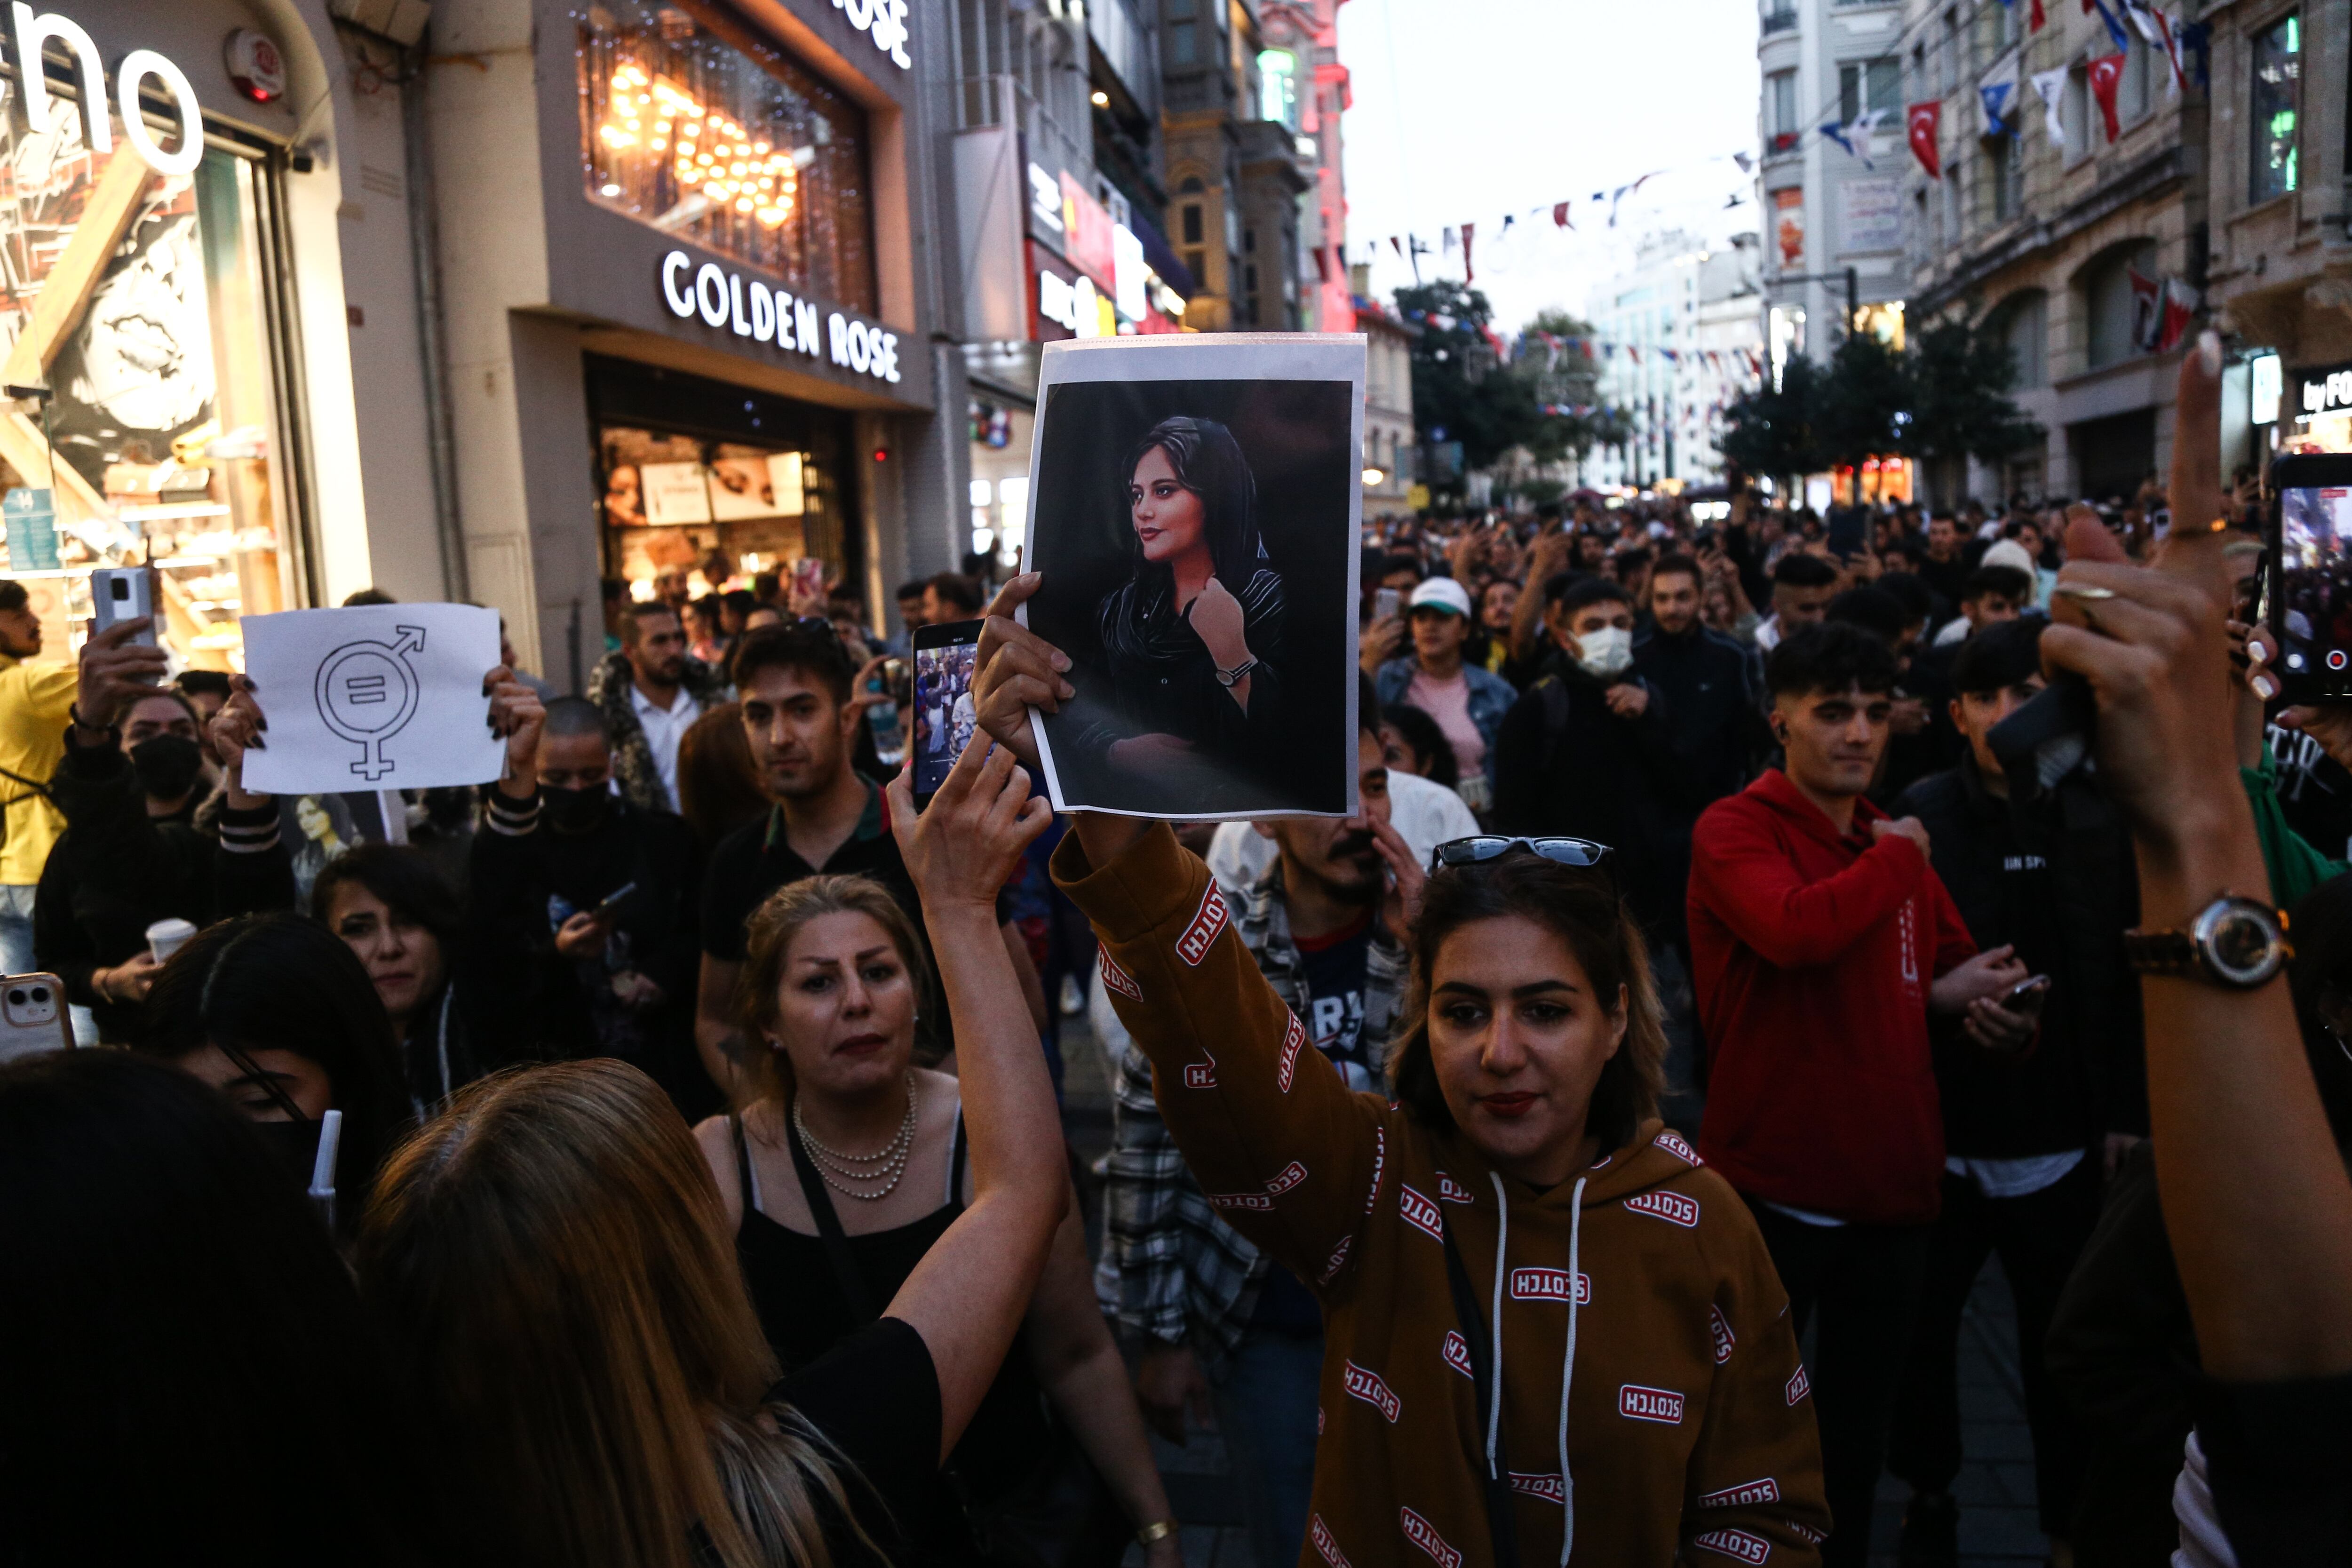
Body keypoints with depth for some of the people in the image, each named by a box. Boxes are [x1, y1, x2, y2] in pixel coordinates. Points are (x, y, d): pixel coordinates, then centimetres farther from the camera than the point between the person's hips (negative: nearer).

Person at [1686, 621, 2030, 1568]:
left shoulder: (1899, 845, 9)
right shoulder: (1735, 831, -12)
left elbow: (1951, 968, 21)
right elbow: (1794, 930, -32)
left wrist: (1956, 992, -3)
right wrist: (1896, 858, -15)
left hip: (1893, 1183, 6)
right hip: (1774, 1186, -6)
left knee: (1860, 1420, 23)